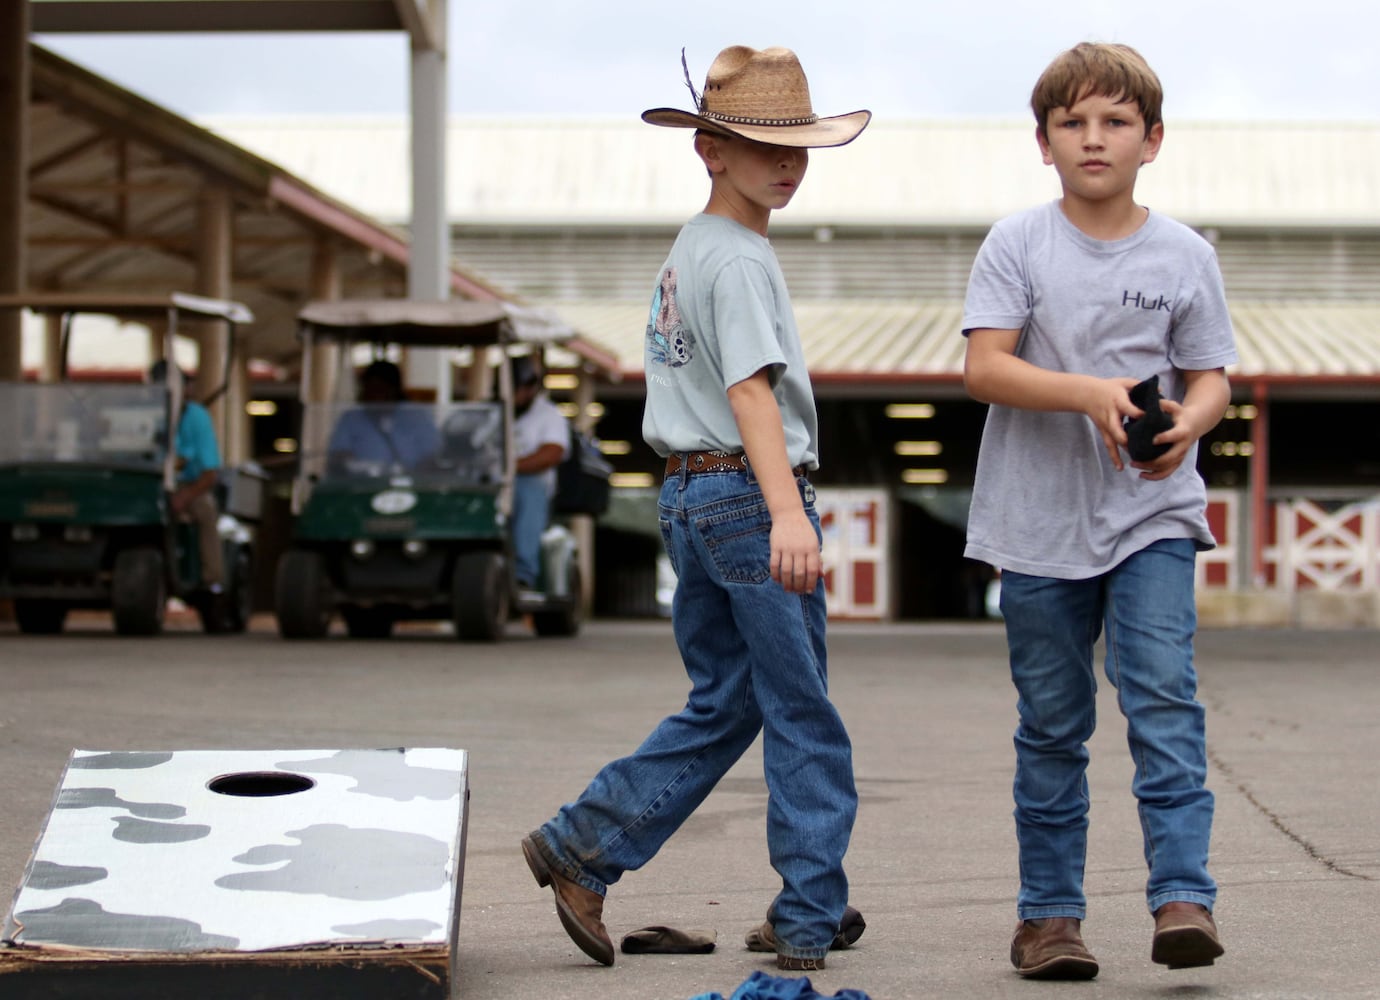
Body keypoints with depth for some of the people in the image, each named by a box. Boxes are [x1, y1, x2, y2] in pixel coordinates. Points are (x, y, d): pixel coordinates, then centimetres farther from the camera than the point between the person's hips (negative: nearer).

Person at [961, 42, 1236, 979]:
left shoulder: (1185, 256, 2)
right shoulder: (1017, 243, -2)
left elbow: (1210, 378, 5)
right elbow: (984, 368, -10)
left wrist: (1190, 420, -19)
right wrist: (1089, 392, -24)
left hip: (1153, 515, 0)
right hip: (1041, 518, 0)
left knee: (1163, 692, -15)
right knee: (1051, 724, 7)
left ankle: (1183, 895, -16)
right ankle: (1049, 912, 15)